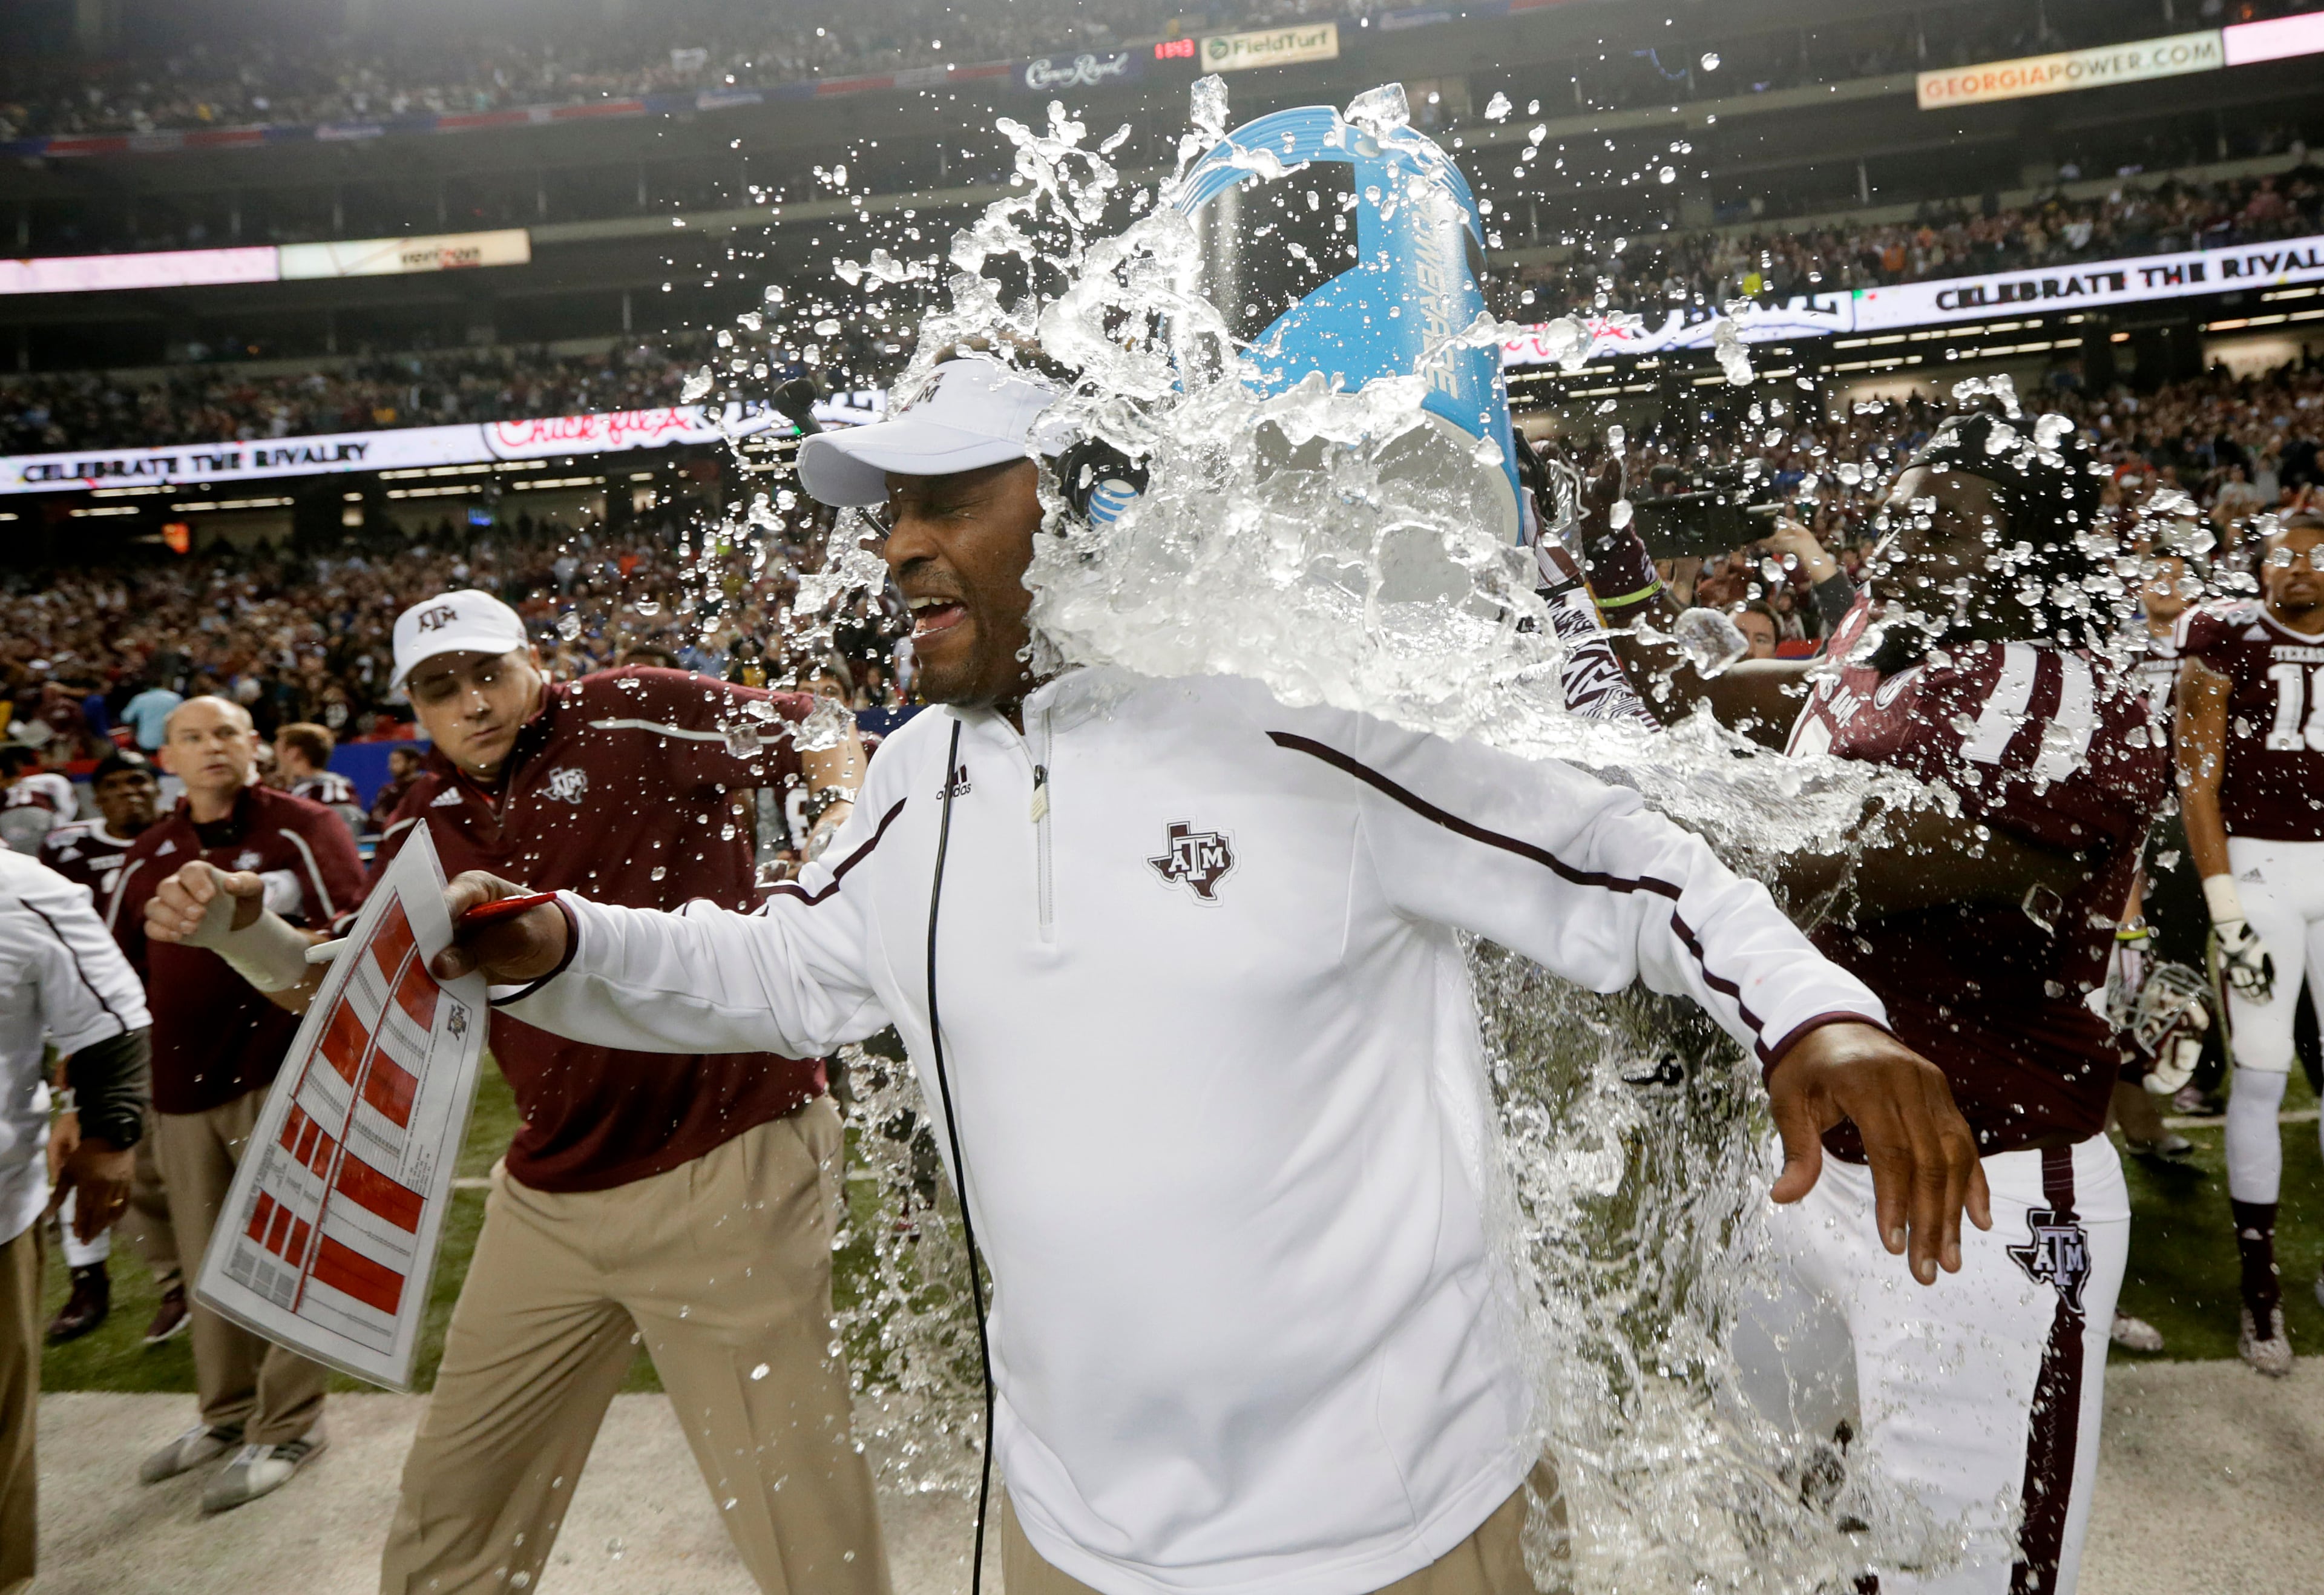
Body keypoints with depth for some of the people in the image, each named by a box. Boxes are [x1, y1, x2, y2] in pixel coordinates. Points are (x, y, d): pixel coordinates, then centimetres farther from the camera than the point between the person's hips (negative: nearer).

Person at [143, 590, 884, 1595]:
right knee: (454, 1495, 20)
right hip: (550, 1196, 6)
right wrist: (240, 921, -7)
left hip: (727, 1164, -6)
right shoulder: (430, 827, 10)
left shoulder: (632, 718, -7)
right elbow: (330, 987, 12)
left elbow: (823, 736, -6)